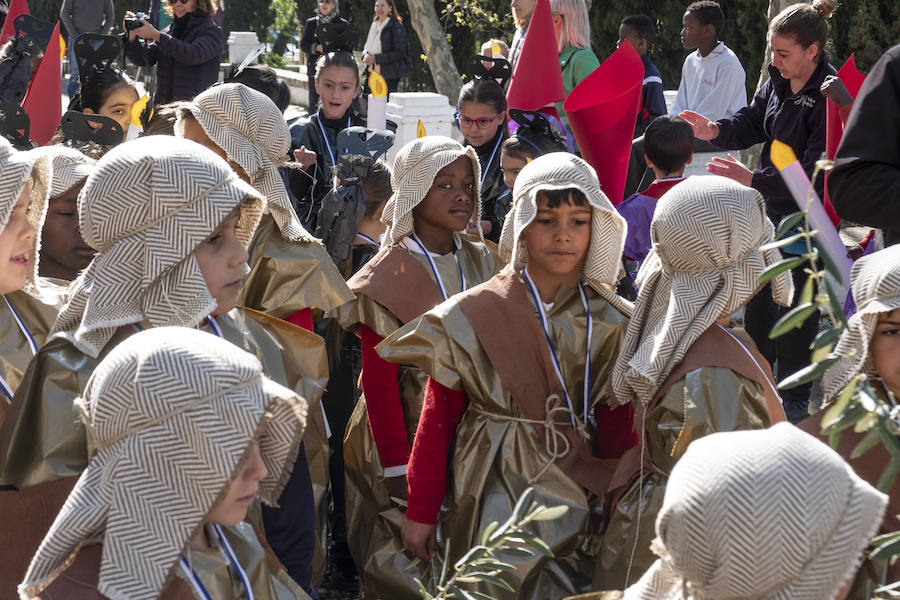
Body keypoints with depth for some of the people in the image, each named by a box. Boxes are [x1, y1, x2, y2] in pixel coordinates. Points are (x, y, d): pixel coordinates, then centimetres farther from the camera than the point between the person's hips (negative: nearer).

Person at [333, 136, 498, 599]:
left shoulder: (482, 265, 5)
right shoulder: (388, 279, -11)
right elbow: (379, 382, -12)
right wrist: (396, 465, -15)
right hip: (406, 435, -5)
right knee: (408, 561, 1)